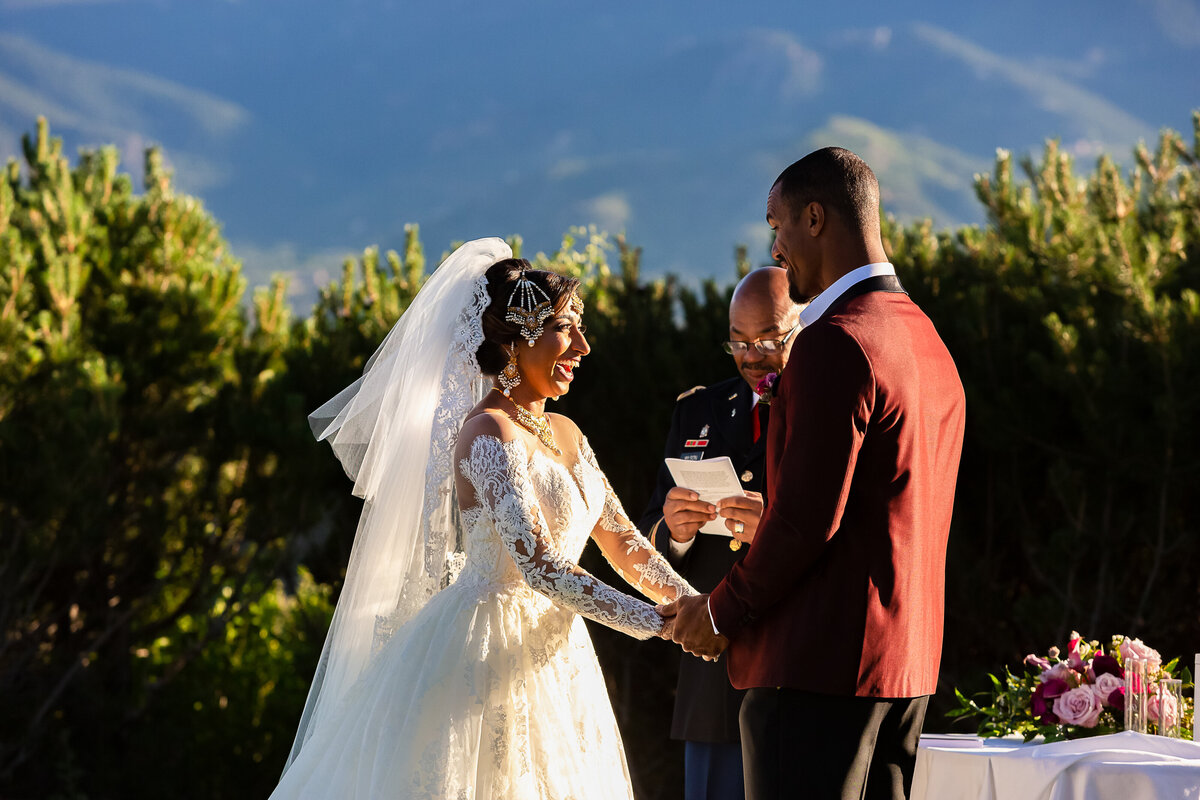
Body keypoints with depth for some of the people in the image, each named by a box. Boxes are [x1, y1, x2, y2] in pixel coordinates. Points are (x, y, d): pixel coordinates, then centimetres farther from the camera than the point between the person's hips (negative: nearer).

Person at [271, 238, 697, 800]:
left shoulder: (565, 434, 13)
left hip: (554, 661, 9)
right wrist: (661, 624, -23)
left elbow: (624, 544, 13)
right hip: (490, 650, -9)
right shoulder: (488, 432, -14)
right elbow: (539, 566, -23)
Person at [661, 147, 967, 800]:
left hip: (820, 664, -10)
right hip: (906, 660, 10)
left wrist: (725, 611, -6)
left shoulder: (835, 343, -15)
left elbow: (807, 518, -20)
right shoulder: (931, 345, 15)